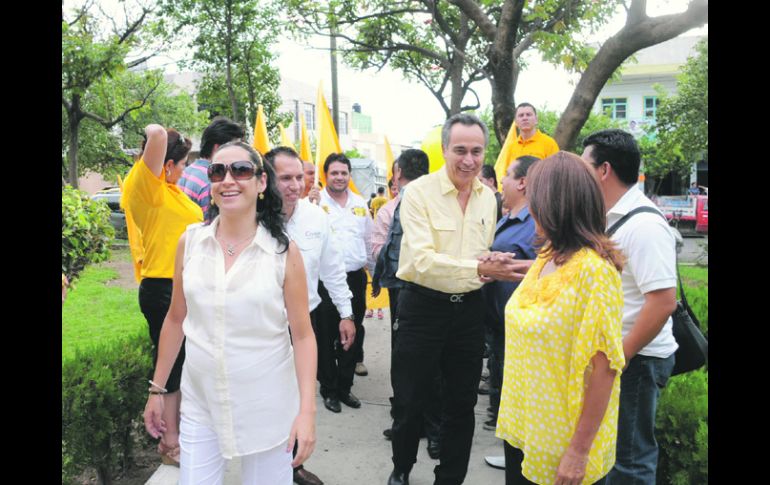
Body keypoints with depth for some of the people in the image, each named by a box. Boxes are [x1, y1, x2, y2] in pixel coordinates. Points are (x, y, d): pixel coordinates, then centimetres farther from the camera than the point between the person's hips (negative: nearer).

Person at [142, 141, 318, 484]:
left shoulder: (283, 251, -10)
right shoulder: (190, 242, -2)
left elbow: (302, 334, -8)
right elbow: (175, 320, 7)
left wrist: (307, 410, -14)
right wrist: (157, 389, 11)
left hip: (267, 407, -2)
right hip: (200, 403, 2)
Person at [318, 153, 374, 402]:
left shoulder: (360, 204, 11)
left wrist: (371, 268, 20)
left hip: (355, 277, 5)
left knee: (352, 334, 11)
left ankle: (344, 387, 26)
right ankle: (329, 390, 20)